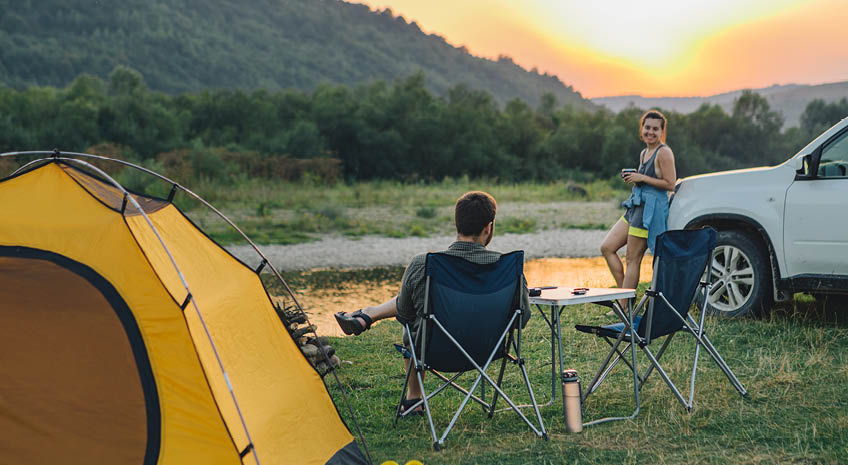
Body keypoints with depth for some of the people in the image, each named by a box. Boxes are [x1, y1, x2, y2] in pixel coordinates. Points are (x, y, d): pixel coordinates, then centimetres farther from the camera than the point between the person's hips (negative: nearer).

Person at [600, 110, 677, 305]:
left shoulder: (664, 152, -11)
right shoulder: (644, 153, 17)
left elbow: (670, 184, -16)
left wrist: (642, 178, -16)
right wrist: (632, 178, 7)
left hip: (651, 210, -10)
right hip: (635, 207, 10)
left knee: (632, 259, -7)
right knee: (607, 247, 6)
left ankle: (624, 308, -1)